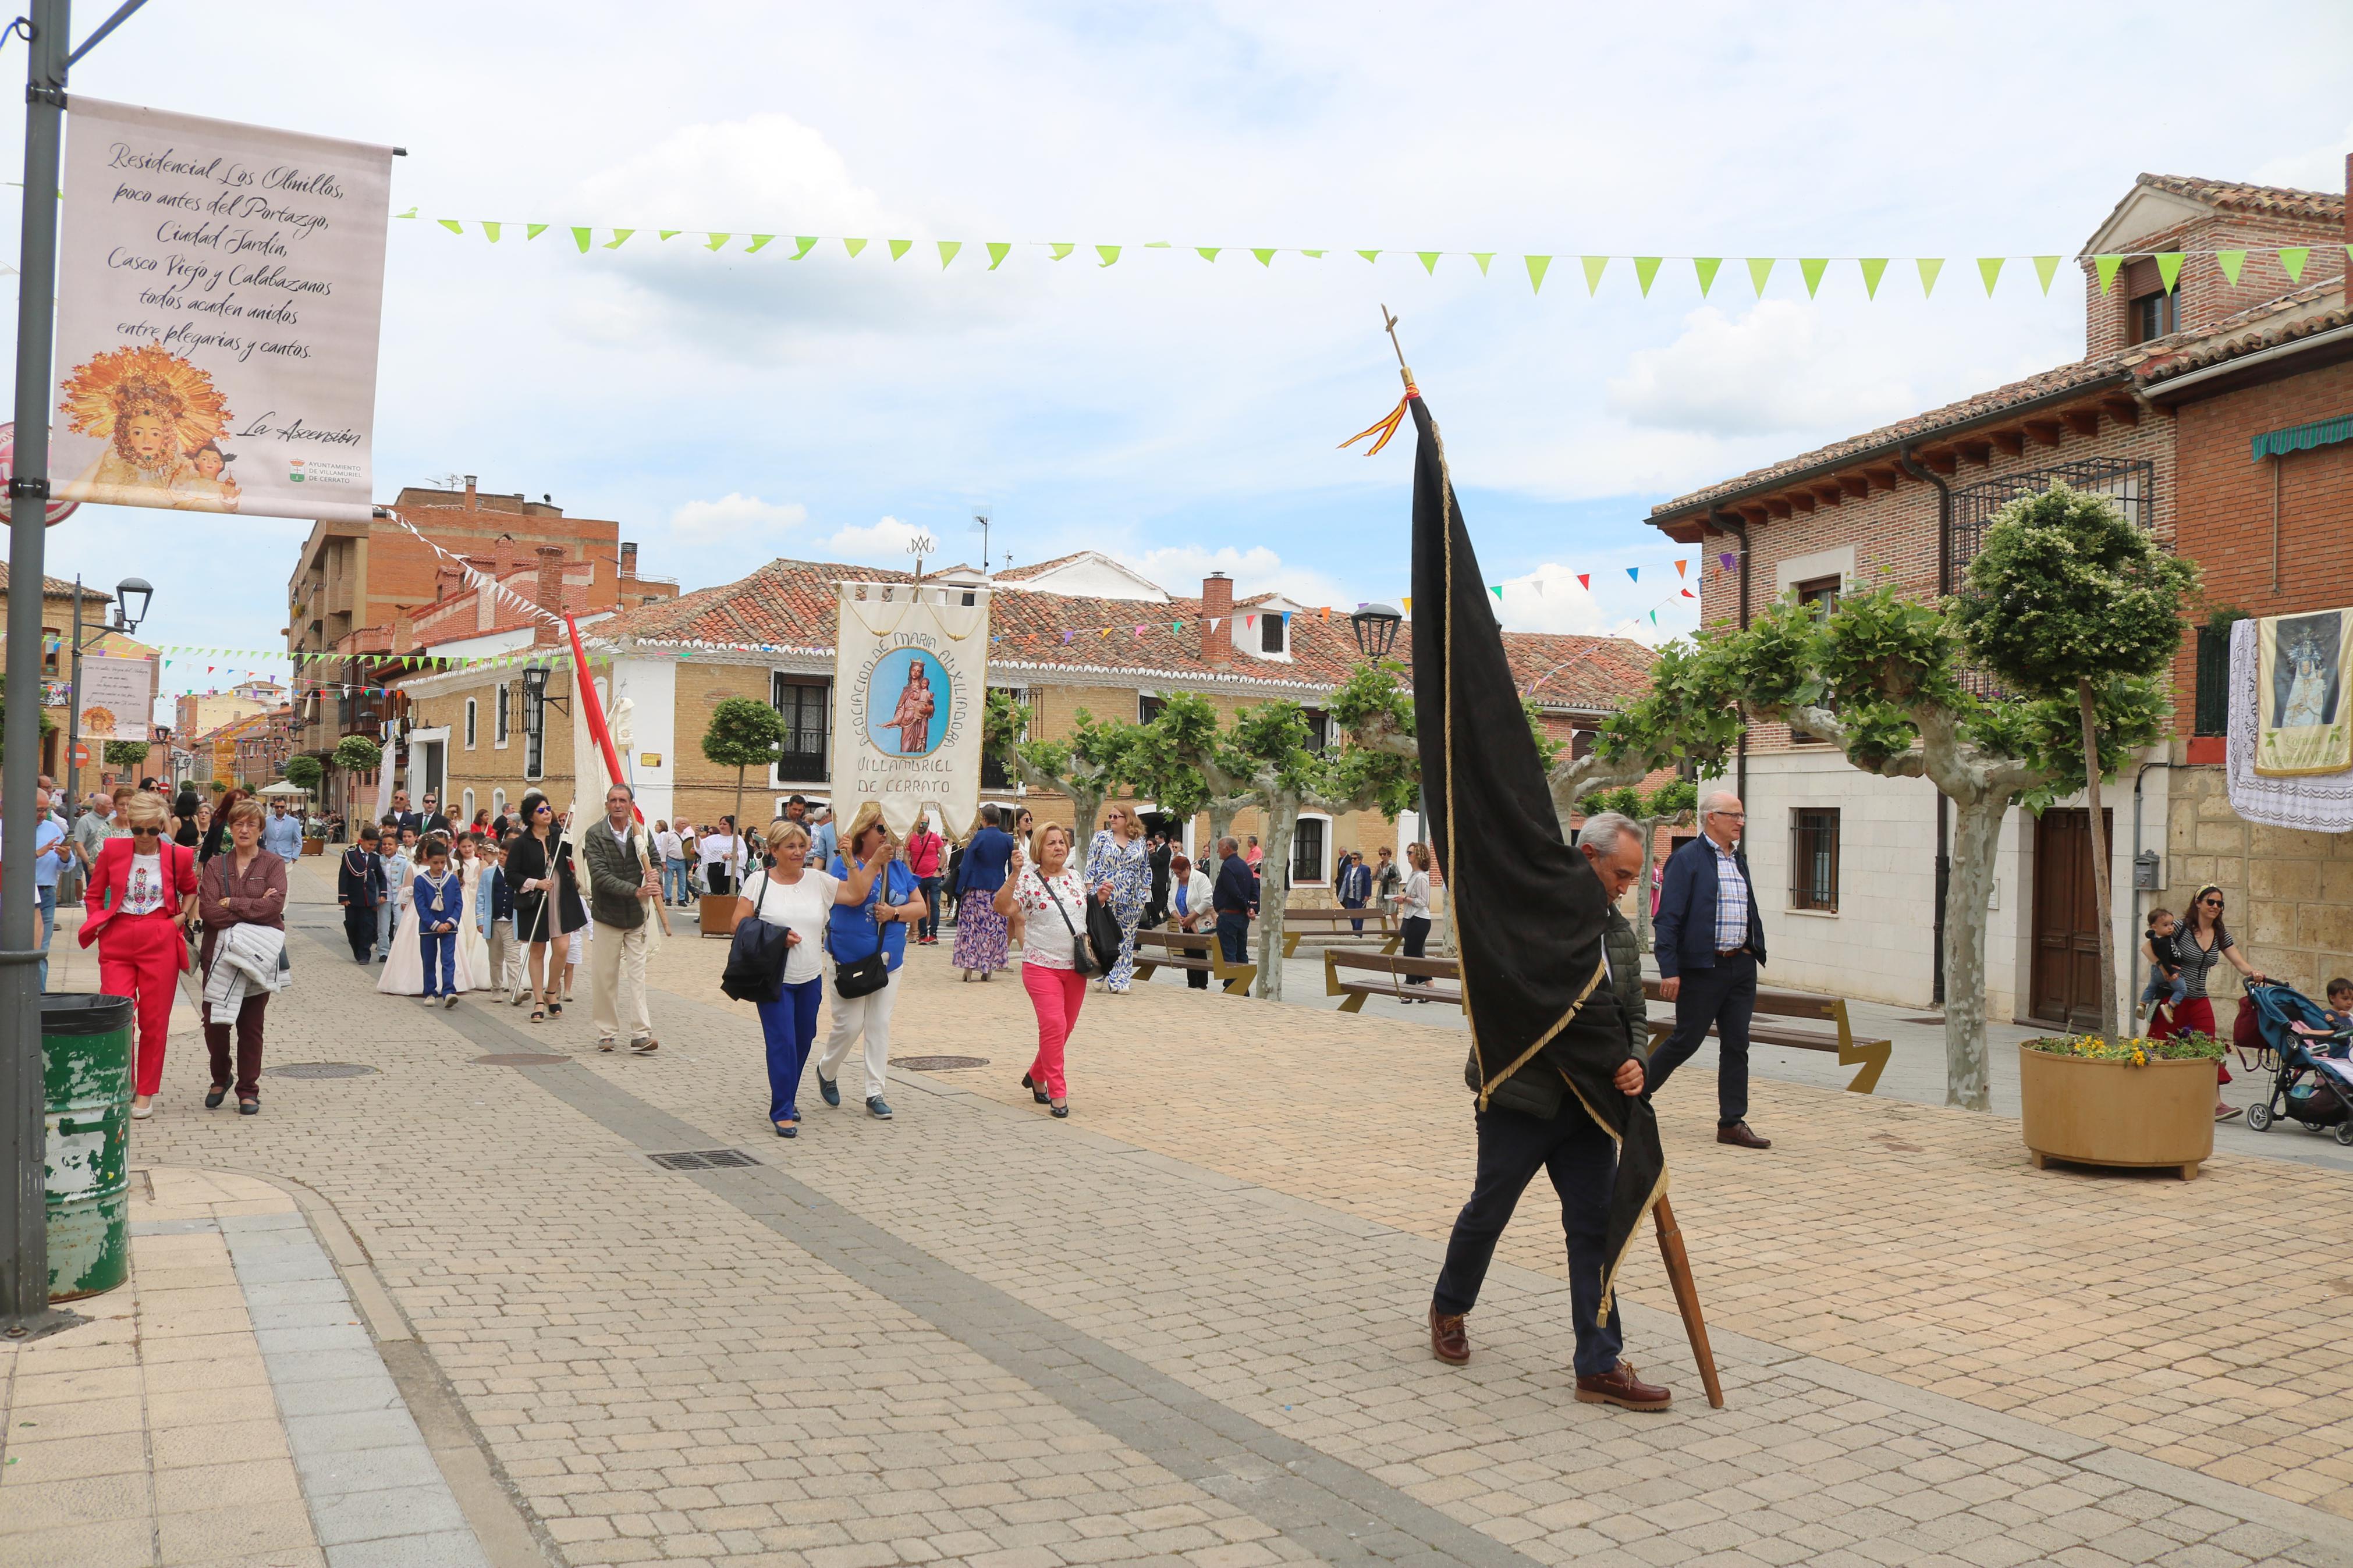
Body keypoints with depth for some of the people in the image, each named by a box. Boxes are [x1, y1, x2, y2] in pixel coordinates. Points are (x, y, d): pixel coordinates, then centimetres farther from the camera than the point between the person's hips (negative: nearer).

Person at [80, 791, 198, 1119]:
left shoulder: (178, 856, 1)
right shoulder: (112, 851, 2)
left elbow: (190, 890, 21)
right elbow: (94, 895, 13)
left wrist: (183, 918, 7)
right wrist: (100, 925, 3)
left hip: (160, 943, 0)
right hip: (118, 943, 1)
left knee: (154, 1020, 4)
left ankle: (146, 1092, 16)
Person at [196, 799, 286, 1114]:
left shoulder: (273, 863, 2)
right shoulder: (216, 865, 7)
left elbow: (275, 905, -13)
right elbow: (207, 909, -7)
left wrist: (230, 905, -11)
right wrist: (253, 908, -13)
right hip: (219, 952, 2)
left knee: (251, 1025, 3)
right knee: (214, 1022, 1)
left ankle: (248, 1090, 13)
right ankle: (221, 1079, 26)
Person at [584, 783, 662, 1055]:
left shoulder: (641, 833, 2)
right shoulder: (595, 836, -9)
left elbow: (655, 862, 6)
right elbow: (600, 876, -19)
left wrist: (655, 879, -19)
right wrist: (635, 891, -29)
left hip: (637, 917, 2)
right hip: (607, 915, -2)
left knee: (637, 975, 0)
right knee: (605, 977, 4)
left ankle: (641, 1034, -1)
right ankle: (606, 1033, 15)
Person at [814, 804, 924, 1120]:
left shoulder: (899, 868, 8)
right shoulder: (844, 864, -6)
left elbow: (920, 907, 6)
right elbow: (853, 897, -22)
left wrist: (895, 913, -12)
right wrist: (875, 863, -25)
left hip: (888, 961, 4)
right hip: (849, 960, -4)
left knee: (880, 1026, 4)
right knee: (850, 1025, -4)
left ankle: (875, 1094, 10)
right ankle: (826, 1072, 25)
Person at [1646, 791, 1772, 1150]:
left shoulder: (1739, 860, 15)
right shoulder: (1686, 860, -9)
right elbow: (1667, 919, -13)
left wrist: (1756, 954, 11)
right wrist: (1669, 971, -18)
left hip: (1741, 966, 7)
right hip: (1702, 968, -7)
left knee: (1737, 1045, 6)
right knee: (1685, 1040, 1)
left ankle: (1732, 1123, 11)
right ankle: (1633, 1092, 19)